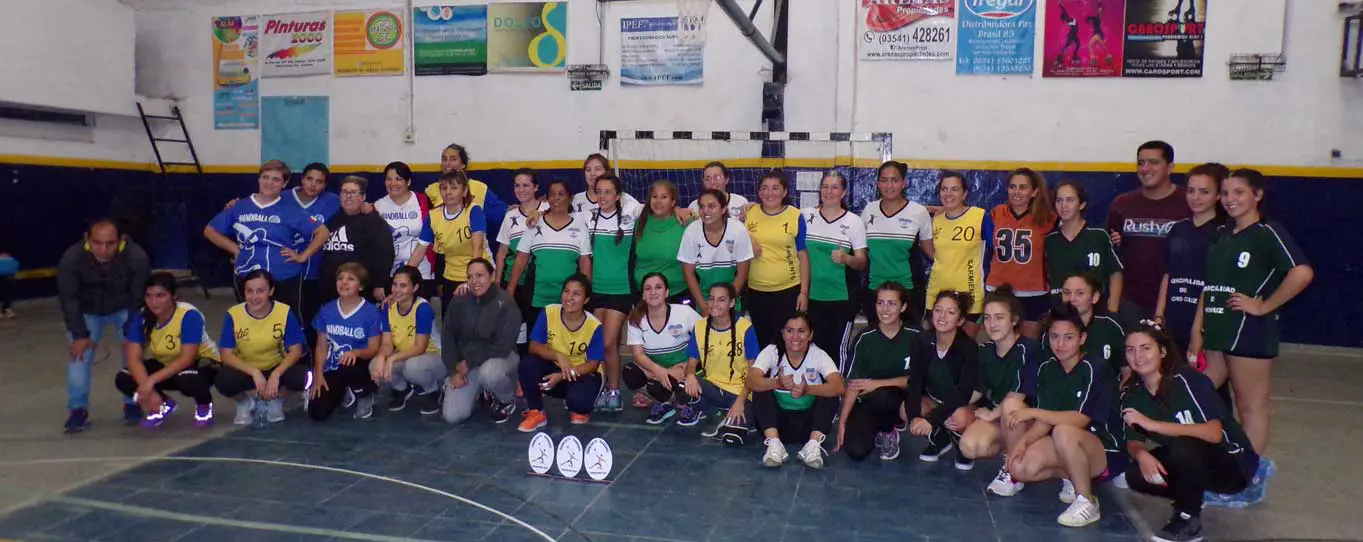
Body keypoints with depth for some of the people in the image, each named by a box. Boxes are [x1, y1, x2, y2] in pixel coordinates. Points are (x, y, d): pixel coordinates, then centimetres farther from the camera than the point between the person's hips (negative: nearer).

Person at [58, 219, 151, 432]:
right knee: (78, 353, -9)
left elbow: (139, 298, -22)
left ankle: (132, 403, 10)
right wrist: (80, 334, -20)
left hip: (124, 309, -1)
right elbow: (68, 298, -20)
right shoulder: (71, 258, -33)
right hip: (87, 311, 1)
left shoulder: (137, 257, -35)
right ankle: (78, 409, 4)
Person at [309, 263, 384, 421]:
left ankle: (364, 395, -5)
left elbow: (374, 349, -9)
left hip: (357, 367, -3)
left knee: (349, 366, -40)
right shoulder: (326, 310, 3)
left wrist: (356, 352, -30)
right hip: (331, 370, 3)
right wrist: (318, 374, -5)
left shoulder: (372, 312, -9)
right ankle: (344, 392, 19)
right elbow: (322, 346, 7)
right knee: (317, 413, -16)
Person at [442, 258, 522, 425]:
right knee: (452, 416, -9)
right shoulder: (458, 302, -3)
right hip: (464, 364, 4)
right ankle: (477, 390, 23)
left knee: (489, 373, -41)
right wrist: (453, 370, -9)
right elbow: (448, 337, 2)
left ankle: (508, 401, -5)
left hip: (498, 357, -4)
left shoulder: (506, 303, -19)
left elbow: (503, 345, -22)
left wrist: (469, 362, -18)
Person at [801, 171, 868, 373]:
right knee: (814, 346, 6)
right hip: (811, 295, 2)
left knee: (838, 348, 1)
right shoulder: (806, 215, 3)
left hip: (842, 298, -2)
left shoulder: (854, 222, -1)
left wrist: (846, 258, -22)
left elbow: (862, 262, -2)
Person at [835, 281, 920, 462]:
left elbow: (915, 379, -7)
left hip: (902, 401, -1)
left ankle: (887, 432, -3)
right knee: (855, 451, -22)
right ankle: (876, 431, 14)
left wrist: (878, 384, -19)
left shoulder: (914, 337, -9)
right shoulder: (865, 338, -8)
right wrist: (842, 422, -11)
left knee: (880, 395, -37)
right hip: (869, 404, 1)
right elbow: (853, 383, -7)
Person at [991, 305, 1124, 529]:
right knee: (1020, 467, -18)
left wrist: (1032, 412, -27)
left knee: (1063, 431, -37)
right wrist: (1023, 440, -20)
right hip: (1067, 451, 6)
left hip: (1105, 450, -6)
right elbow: (1046, 419, -2)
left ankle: (1087, 502, -18)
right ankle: (1071, 476, 8)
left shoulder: (1094, 370, -16)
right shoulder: (1046, 369, 2)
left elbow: (1081, 419, -25)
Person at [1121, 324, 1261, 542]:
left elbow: (1214, 433, -32)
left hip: (1231, 463, -6)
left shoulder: (1188, 379, -23)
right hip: (1187, 463, 6)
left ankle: (1189, 519, -12)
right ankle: (1190, 498, 9)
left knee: (1183, 446, -35)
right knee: (1136, 475, -19)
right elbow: (1133, 441, -1)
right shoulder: (1131, 392, -6)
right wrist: (1142, 455, -26)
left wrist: (1152, 424, -37)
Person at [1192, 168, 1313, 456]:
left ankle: (1251, 471, 16)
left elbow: (1303, 273, -25)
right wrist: (1197, 331, 10)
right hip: (1215, 334, 8)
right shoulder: (1222, 234, 14)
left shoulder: (1268, 233, -9)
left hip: (1248, 334, -8)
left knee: (1251, 408, 4)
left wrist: (1263, 307, -17)